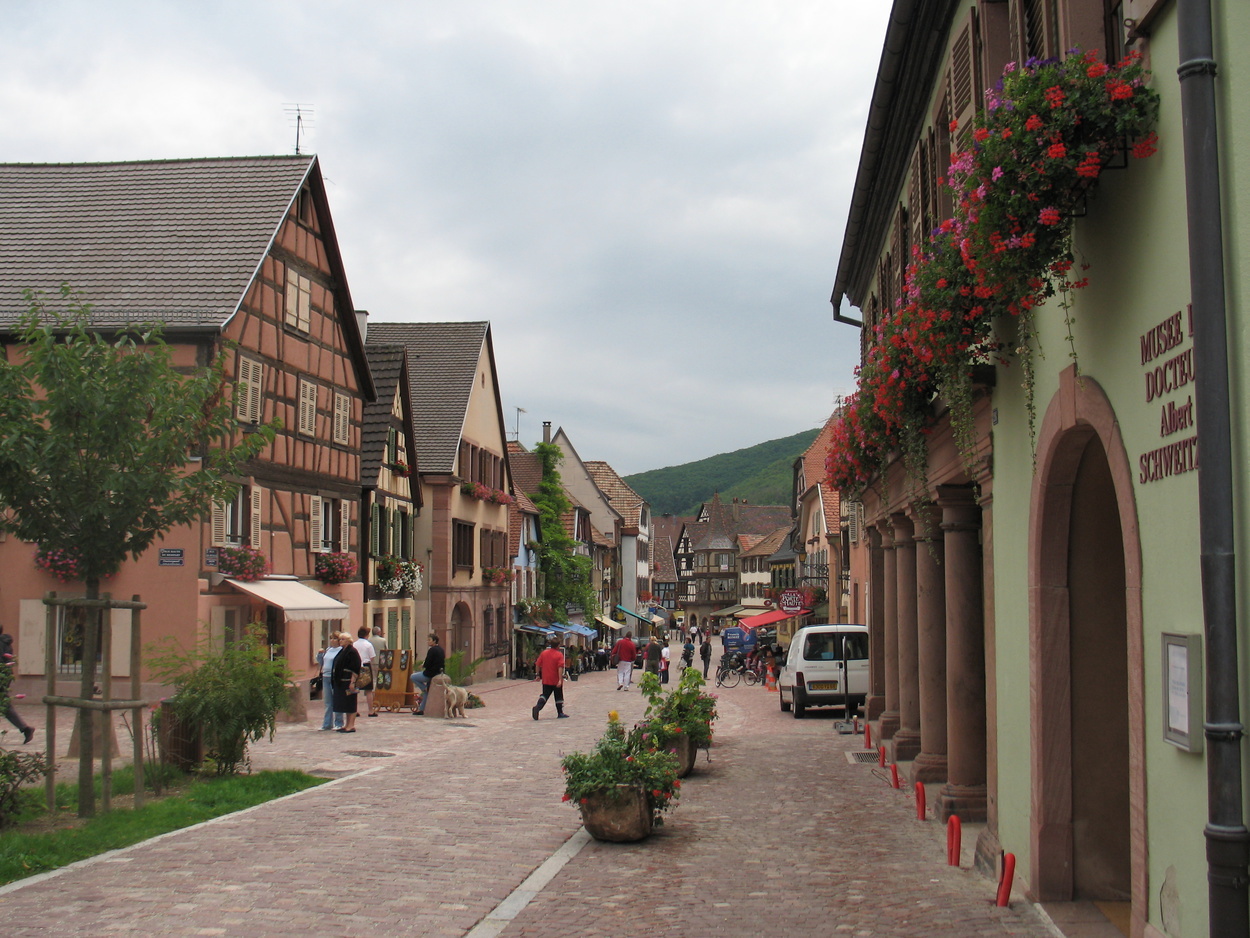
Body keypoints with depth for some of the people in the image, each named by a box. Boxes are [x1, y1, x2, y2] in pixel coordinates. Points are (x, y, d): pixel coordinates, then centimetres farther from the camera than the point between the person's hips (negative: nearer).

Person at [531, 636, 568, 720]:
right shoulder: (559, 654, -12)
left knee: (545, 695, 9)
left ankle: (537, 707, -15)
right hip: (556, 680, -3)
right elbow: (560, 667, -21)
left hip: (545, 680, 3)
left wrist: (537, 675, 15)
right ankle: (560, 713, 20)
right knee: (559, 697, 12)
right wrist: (560, 679, -23)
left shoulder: (544, 652, 2)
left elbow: (537, 664, 5)